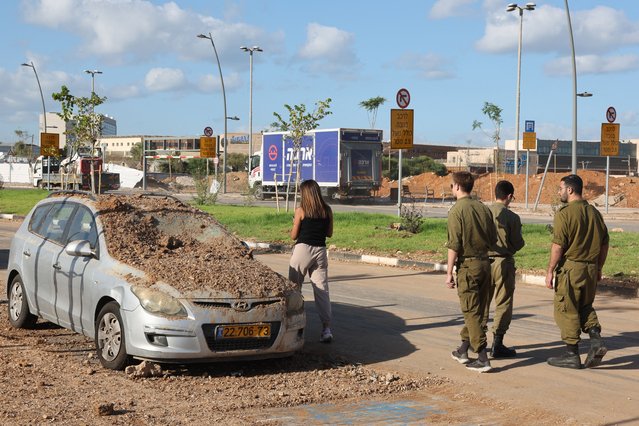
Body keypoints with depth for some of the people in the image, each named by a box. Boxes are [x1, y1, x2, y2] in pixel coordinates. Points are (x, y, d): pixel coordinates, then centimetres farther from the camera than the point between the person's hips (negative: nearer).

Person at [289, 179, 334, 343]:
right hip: (320, 250, 3)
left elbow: (293, 236, -1)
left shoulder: (301, 210, -5)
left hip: (303, 249, -3)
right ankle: (326, 328, -4)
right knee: (322, 290, 3)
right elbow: (329, 233, 12)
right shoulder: (327, 211, 4)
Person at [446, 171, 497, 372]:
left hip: (467, 265, -7)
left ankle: (483, 359, -6)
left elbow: (454, 245, -16)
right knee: (476, 310, 16)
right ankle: (463, 350, 29)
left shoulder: (457, 210, -13)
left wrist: (449, 272, -10)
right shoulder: (483, 208, 6)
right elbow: (493, 240, 10)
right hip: (484, 263, 7)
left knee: (471, 313, -3)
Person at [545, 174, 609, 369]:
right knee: (585, 307, 21)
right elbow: (604, 244, 13)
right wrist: (598, 268, 22)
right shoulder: (595, 212, 9)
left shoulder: (565, 213, -12)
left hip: (570, 267, -7)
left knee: (567, 311, 3)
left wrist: (550, 271, -9)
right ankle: (596, 340, 0)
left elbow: (558, 245, -16)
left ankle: (572, 355, 7)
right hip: (591, 269, 7)